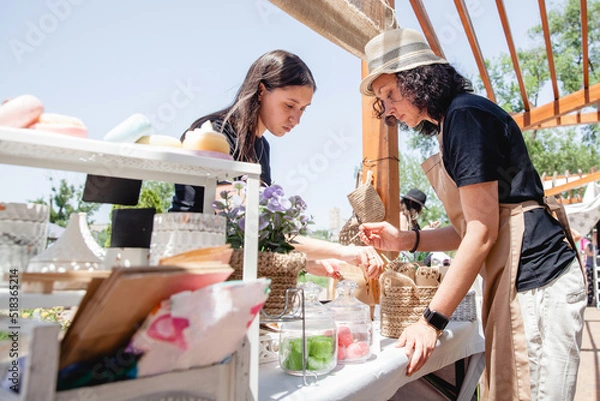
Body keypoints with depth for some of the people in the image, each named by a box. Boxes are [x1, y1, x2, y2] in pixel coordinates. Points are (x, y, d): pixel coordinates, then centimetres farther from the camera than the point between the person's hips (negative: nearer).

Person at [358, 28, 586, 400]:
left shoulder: (465, 114, -12)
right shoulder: (451, 124, 16)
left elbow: (483, 232, -17)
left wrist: (431, 321, -15)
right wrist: (406, 240, 5)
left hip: (535, 283, -9)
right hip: (517, 284, 9)